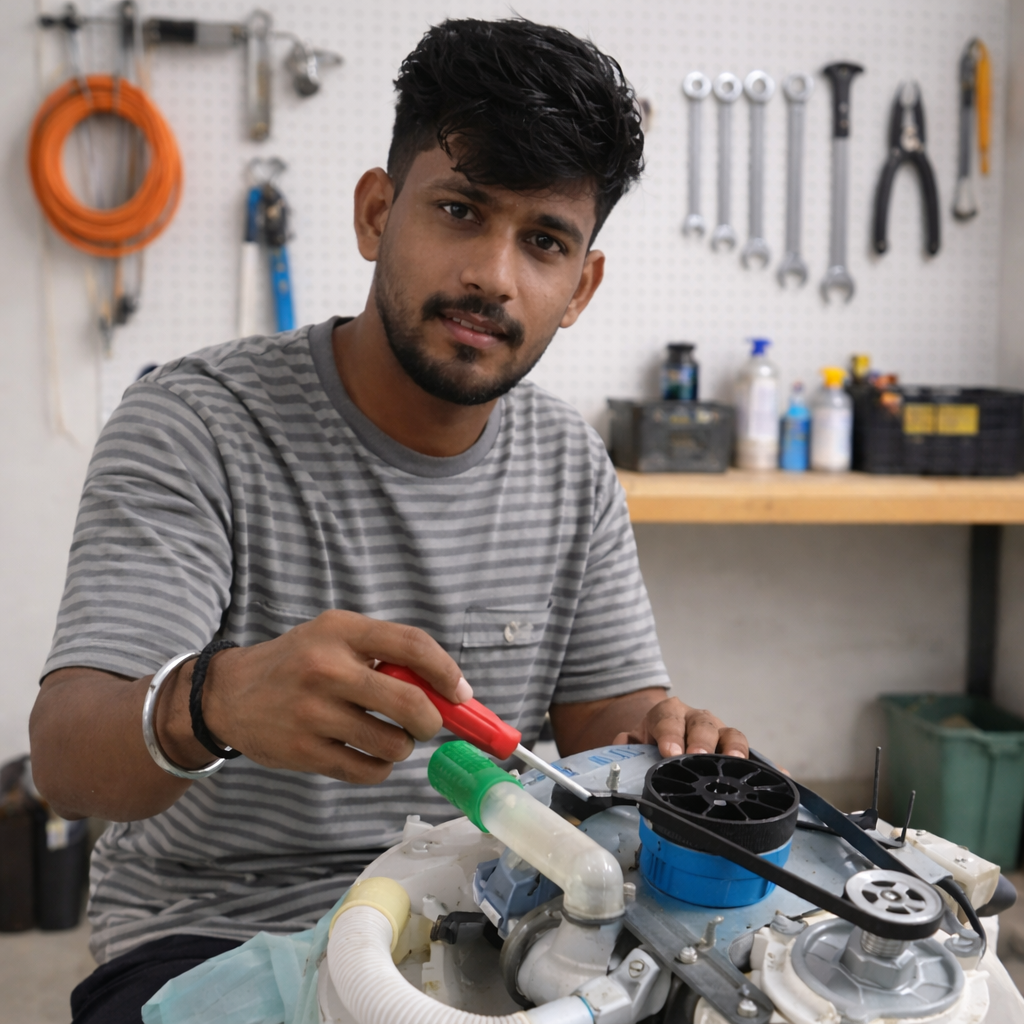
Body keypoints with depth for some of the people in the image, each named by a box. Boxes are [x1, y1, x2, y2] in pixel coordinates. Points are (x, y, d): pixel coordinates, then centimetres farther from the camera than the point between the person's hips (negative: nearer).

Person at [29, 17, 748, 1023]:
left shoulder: (573, 466, 2)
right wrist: (213, 703, -46)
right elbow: (65, 759, -23)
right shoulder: (195, 424, -14)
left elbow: (606, 718, 4)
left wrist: (665, 745, -21)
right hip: (213, 930, -3)